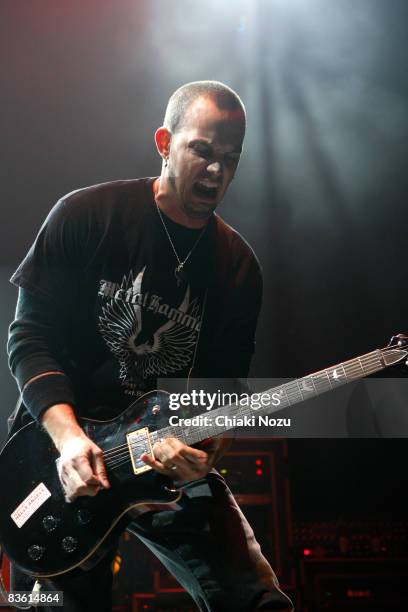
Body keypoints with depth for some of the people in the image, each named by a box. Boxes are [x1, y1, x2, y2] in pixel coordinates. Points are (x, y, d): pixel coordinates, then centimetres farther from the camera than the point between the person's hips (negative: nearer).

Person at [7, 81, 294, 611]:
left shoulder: (237, 267, 3)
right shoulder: (86, 216, -7)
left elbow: (226, 383, 5)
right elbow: (29, 336, -8)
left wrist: (207, 448, -16)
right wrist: (67, 436, -21)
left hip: (175, 465, 2)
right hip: (63, 451, -2)